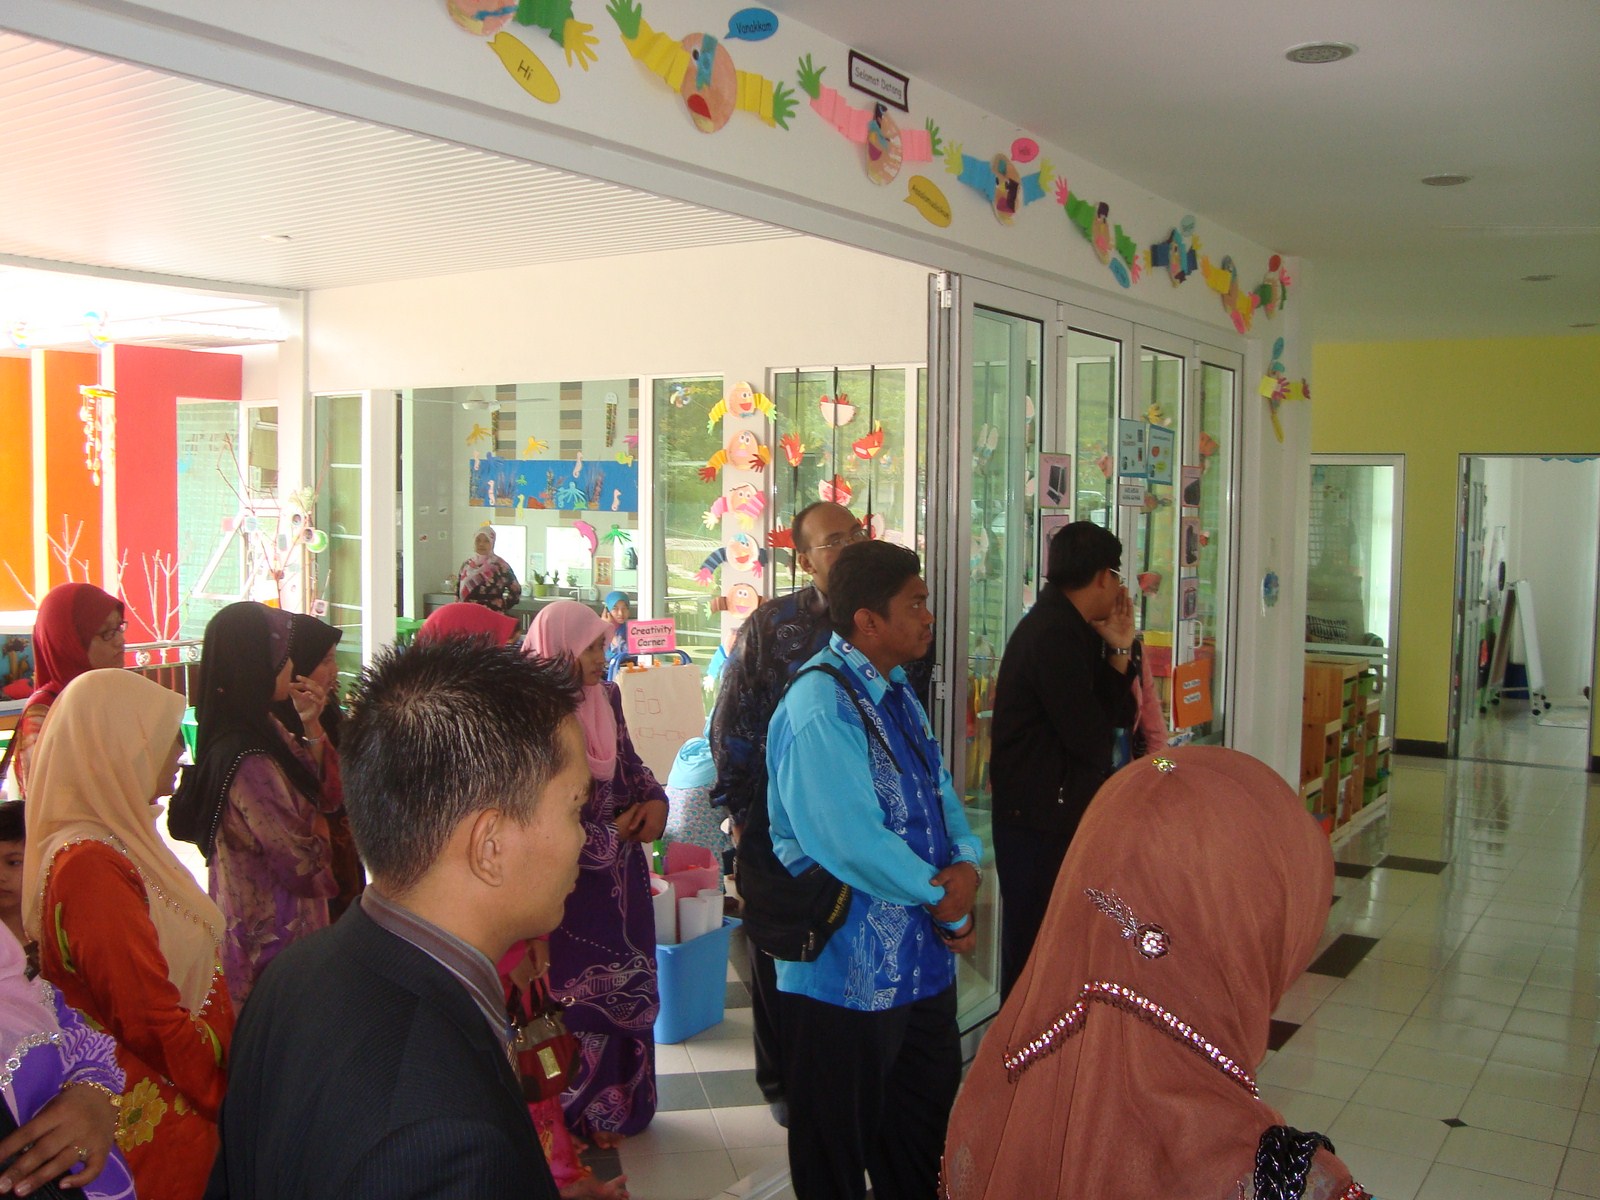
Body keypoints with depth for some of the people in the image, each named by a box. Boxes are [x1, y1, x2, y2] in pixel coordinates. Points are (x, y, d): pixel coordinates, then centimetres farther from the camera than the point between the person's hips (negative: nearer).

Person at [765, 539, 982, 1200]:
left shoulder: (896, 691, 8)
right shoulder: (821, 707, -22)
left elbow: (939, 794, 9)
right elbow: (855, 843, -27)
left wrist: (966, 864, -11)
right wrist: (945, 903, -14)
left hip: (923, 959, 9)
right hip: (850, 969, -8)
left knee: (926, 1122, 23)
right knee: (840, 1147, 12)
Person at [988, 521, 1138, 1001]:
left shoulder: (1072, 629, 13)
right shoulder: (1054, 633, -20)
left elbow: (1118, 714, 11)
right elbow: (1091, 739, -21)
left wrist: (1118, 650, -1)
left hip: (1059, 813, 10)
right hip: (1041, 820, -10)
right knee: (1035, 944, -1)